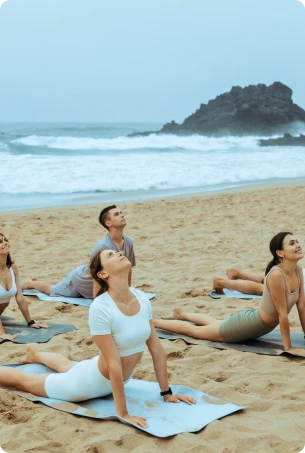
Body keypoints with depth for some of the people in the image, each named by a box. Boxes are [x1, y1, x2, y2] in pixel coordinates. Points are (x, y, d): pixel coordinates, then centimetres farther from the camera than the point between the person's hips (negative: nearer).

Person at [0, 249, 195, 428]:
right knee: (23, 380, 14)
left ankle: (35, 354, 66)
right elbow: (113, 364, -33)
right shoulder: (100, 308, -35)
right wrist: (123, 414, -28)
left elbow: (157, 348, -8)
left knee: (67, 366, 38)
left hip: (120, 378, 7)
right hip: (94, 381, -7)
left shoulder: (142, 298, -16)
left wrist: (166, 392, -4)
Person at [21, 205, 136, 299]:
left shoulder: (128, 242, -18)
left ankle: (36, 280, 56)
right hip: (81, 279, -7)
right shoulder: (102, 246, -40)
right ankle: (29, 282, 46)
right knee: (51, 290, 19)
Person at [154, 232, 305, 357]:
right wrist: (288, 347, -25)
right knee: (195, 331, 12)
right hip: (247, 325, -8)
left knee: (214, 323, 35)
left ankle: (182, 315, 59)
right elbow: (282, 313, -31)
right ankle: (152, 322, 29)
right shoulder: (276, 275, -35)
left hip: (256, 324, 8)